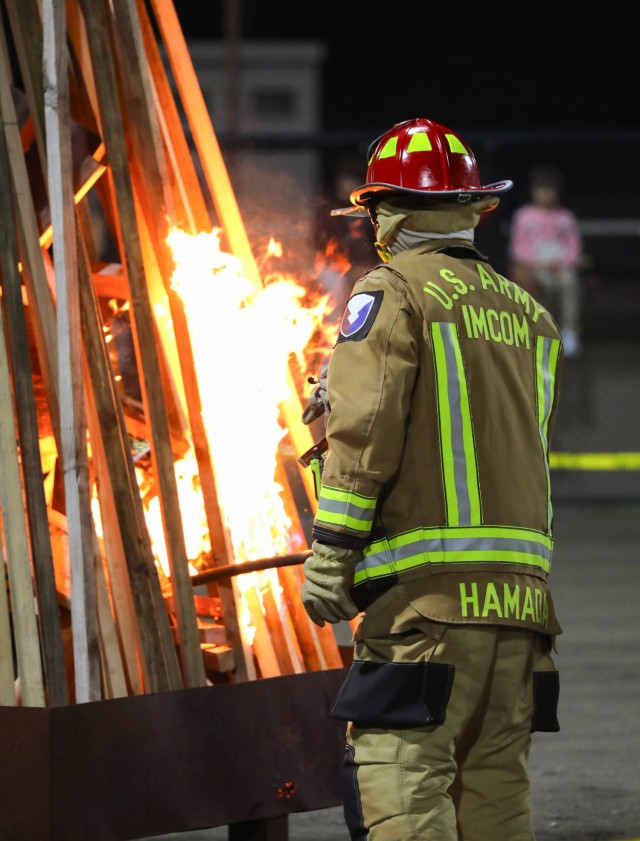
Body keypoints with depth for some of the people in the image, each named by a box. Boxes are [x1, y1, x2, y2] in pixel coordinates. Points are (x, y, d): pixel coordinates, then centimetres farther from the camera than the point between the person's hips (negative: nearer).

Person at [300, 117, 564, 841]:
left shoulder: (393, 294, -3)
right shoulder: (529, 315, 18)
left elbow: (364, 435, -10)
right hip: (520, 588, 7)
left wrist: (329, 554, -7)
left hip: (425, 592, -7)